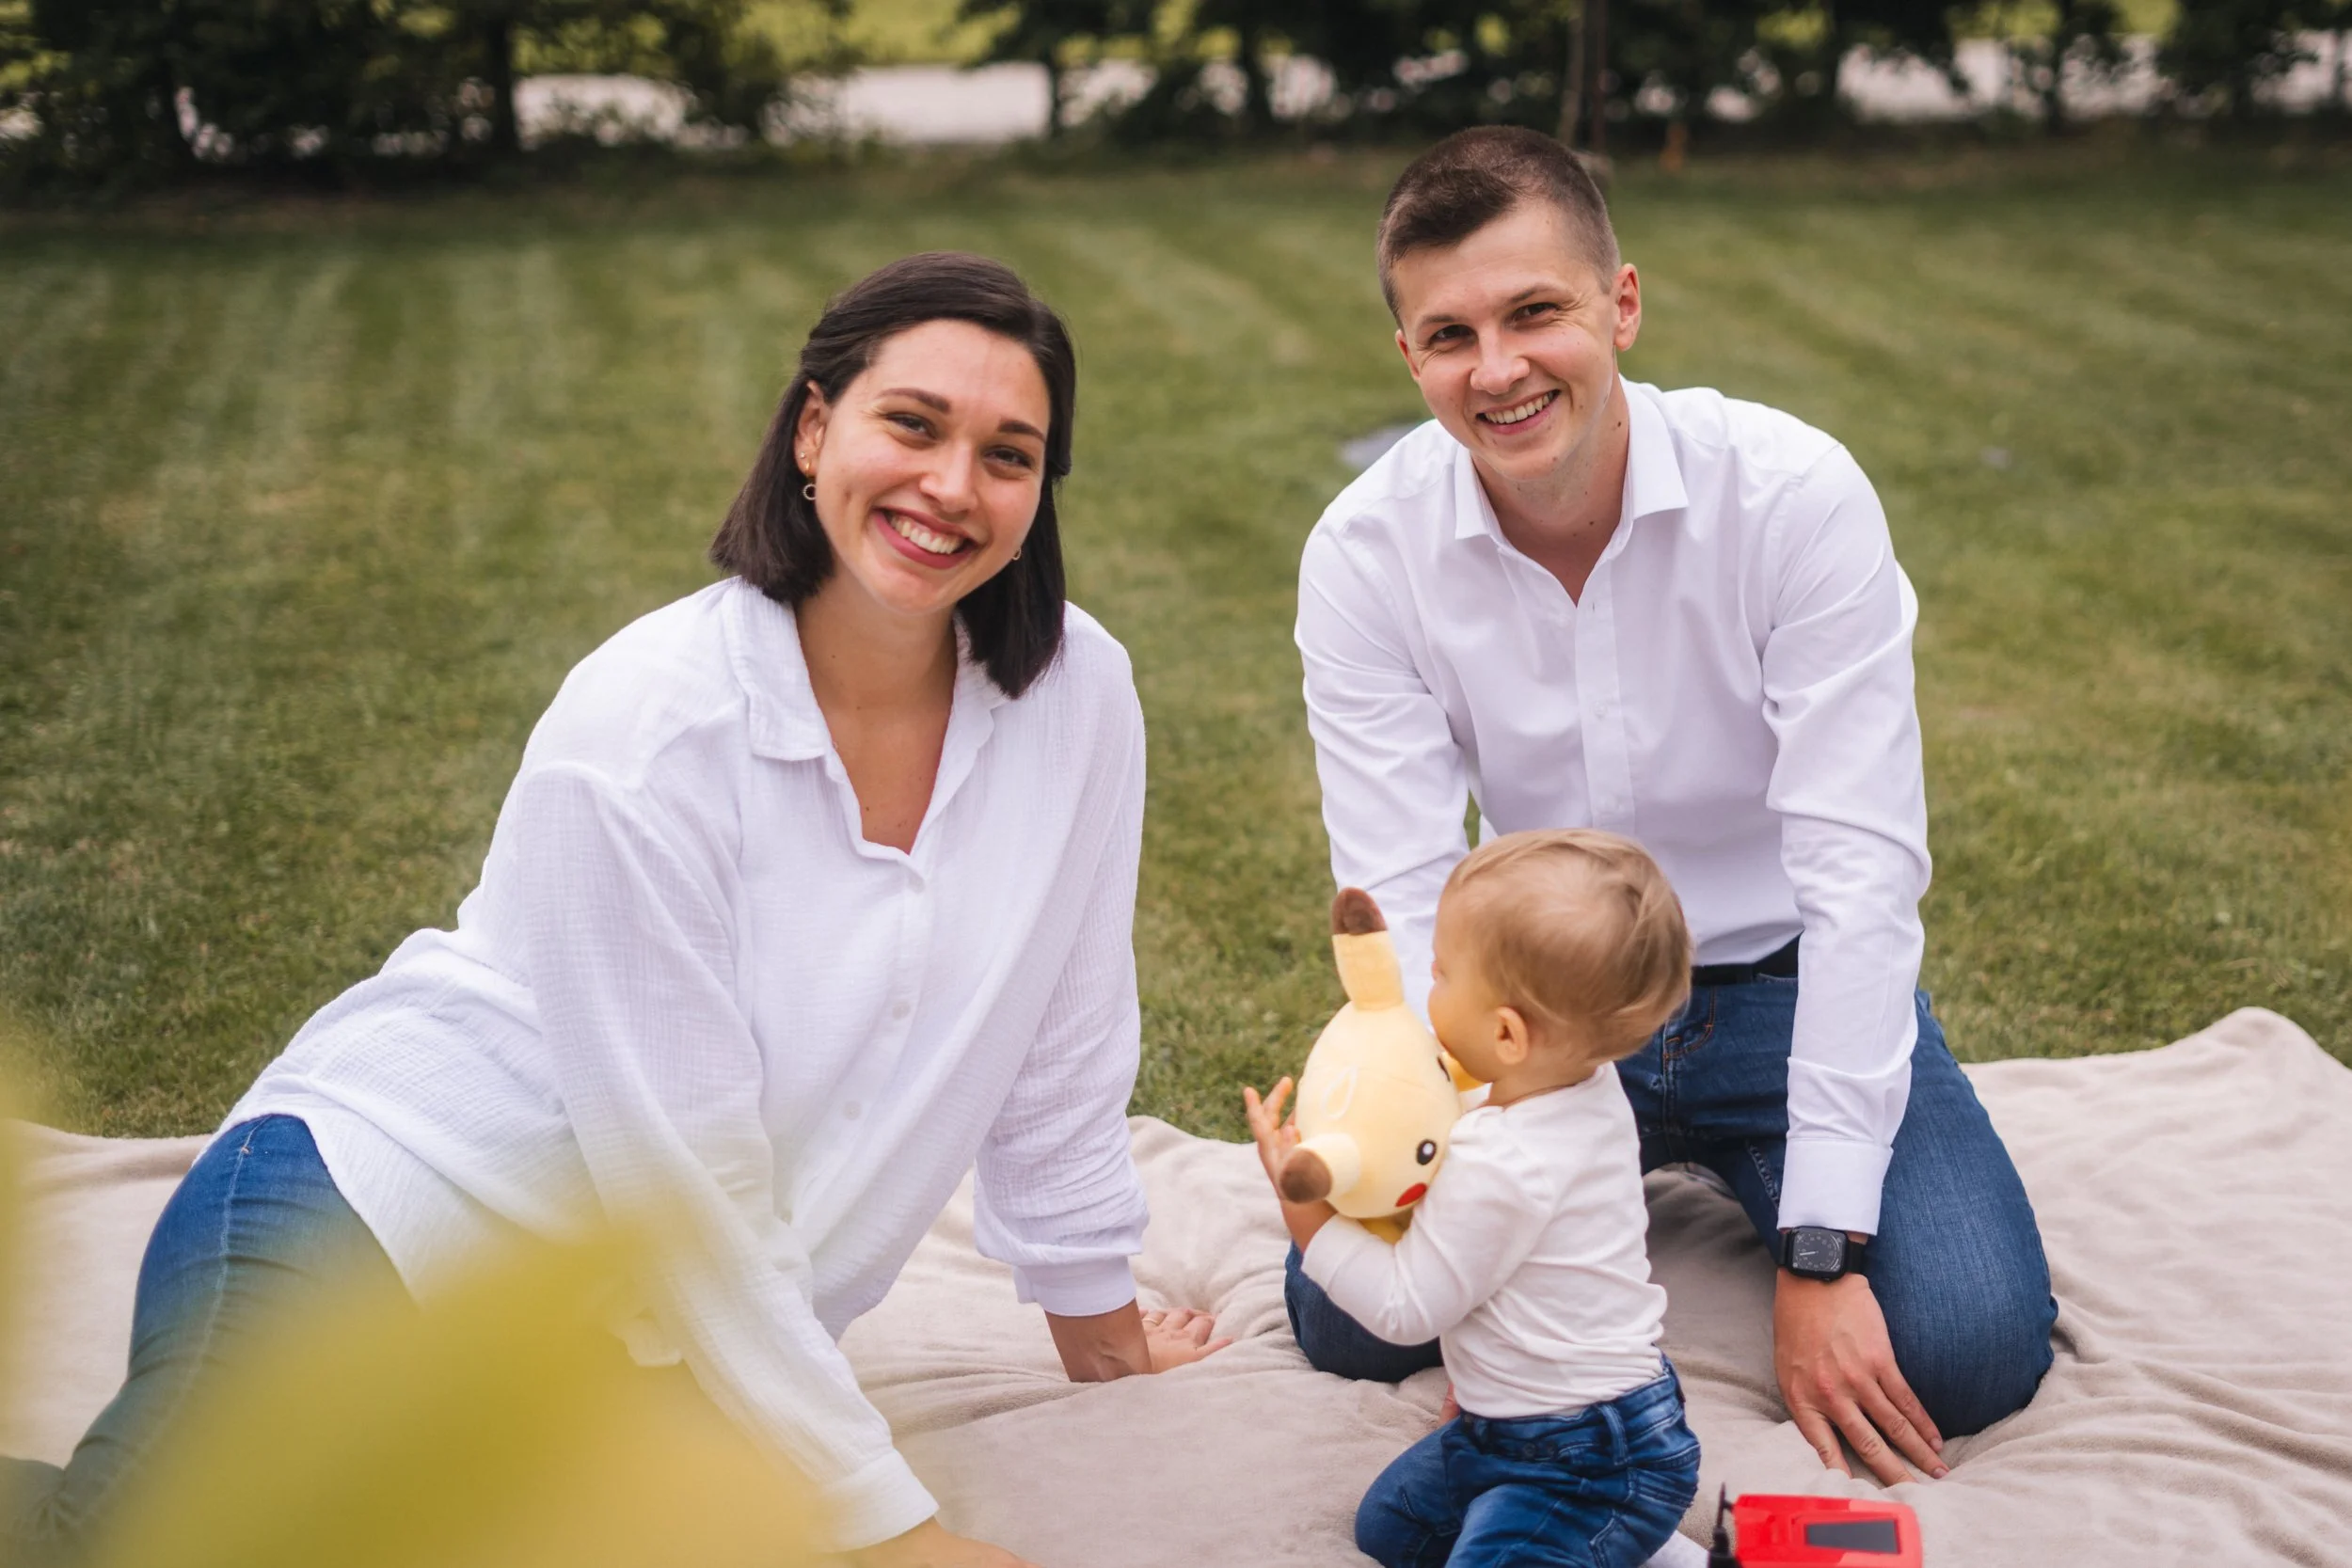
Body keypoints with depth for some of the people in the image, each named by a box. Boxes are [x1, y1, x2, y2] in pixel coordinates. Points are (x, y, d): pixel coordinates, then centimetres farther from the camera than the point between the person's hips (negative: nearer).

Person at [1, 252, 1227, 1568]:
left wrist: (1108, 1344, 19)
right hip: (371, 1215, -5)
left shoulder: (1079, 695, -4)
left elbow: (1059, 1057, 9)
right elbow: (688, 1190, -15)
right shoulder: (647, 731, -18)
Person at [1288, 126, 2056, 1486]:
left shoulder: (1795, 493, -22)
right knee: (1351, 1312, -15)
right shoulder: (1366, 554, -15)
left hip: (1782, 980, -1)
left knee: (1968, 1353, -20)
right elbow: (1407, 909, -17)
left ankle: (1739, 1171, 14)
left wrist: (1821, 1254, -26)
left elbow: (1860, 871, -23)